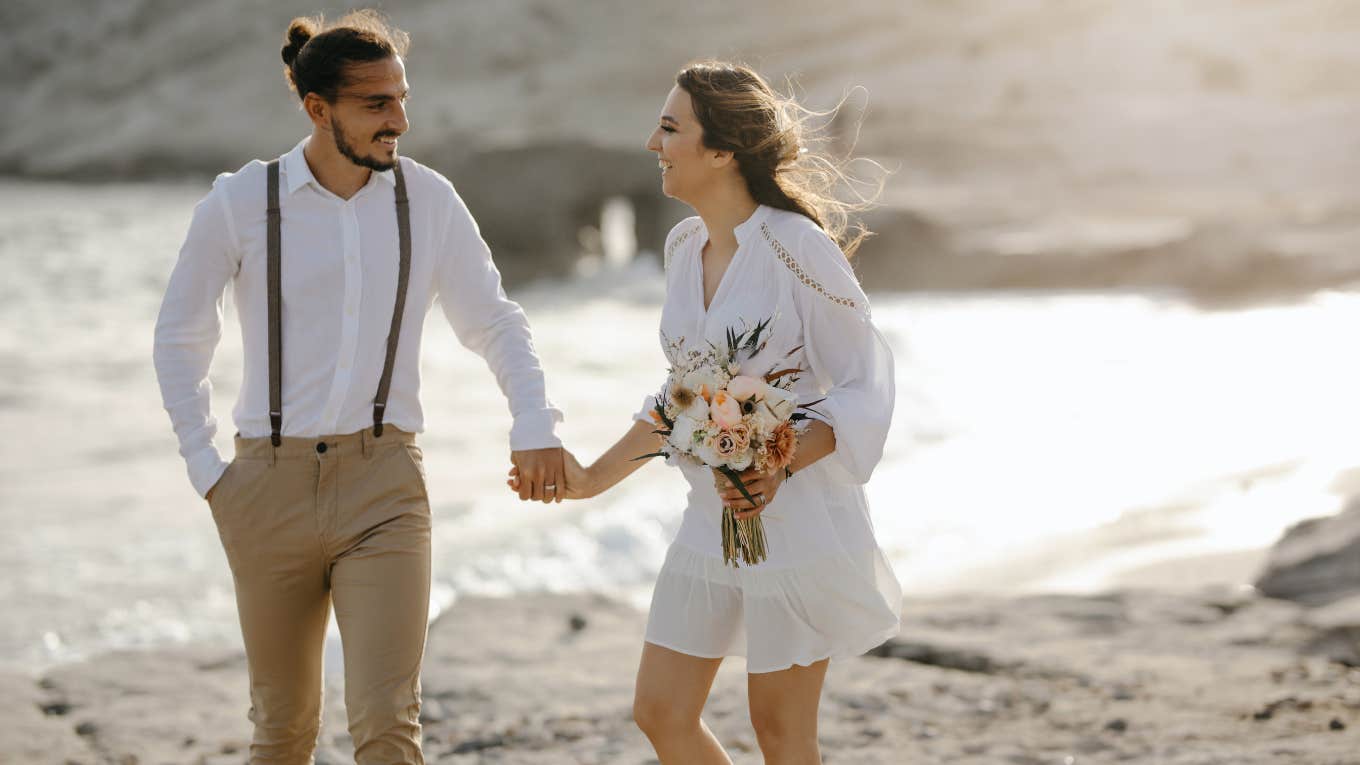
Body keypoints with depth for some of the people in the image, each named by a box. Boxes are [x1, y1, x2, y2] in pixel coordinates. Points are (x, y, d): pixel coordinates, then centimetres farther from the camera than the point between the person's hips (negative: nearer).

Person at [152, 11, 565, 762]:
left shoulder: (427, 199, 0)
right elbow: (179, 338, 8)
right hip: (271, 485, 0)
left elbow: (494, 322, 10)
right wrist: (205, 469, 2)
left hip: (383, 482, 0)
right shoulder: (239, 204, -3)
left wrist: (534, 426, -5)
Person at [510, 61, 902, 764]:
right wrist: (594, 479, 16)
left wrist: (783, 468, -27)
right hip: (711, 520, 8)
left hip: (797, 516, -8)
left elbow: (865, 385, -14)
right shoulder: (685, 246, 7)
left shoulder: (799, 249, -17)